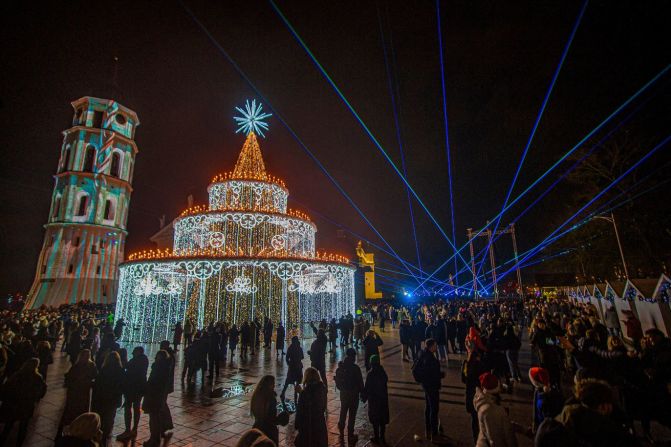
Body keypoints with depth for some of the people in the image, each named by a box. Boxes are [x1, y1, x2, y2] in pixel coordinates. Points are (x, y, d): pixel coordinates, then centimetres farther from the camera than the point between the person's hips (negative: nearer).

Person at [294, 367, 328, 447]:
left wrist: (297, 425, -1)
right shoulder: (322, 388, -7)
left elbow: (300, 411, -17)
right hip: (320, 423, 5)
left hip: (307, 424, -5)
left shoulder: (304, 393, -24)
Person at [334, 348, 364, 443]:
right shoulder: (355, 368, -21)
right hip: (353, 394, -5)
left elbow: (337, 382, 3)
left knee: (343, 413, 22)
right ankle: (350, 435, 17)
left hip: (343, 393, 5)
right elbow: (360, 382, -14)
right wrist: (362, 392, -1)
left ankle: (341, 432, 36)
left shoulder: (340, 367, -6)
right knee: (352, 415, 9)